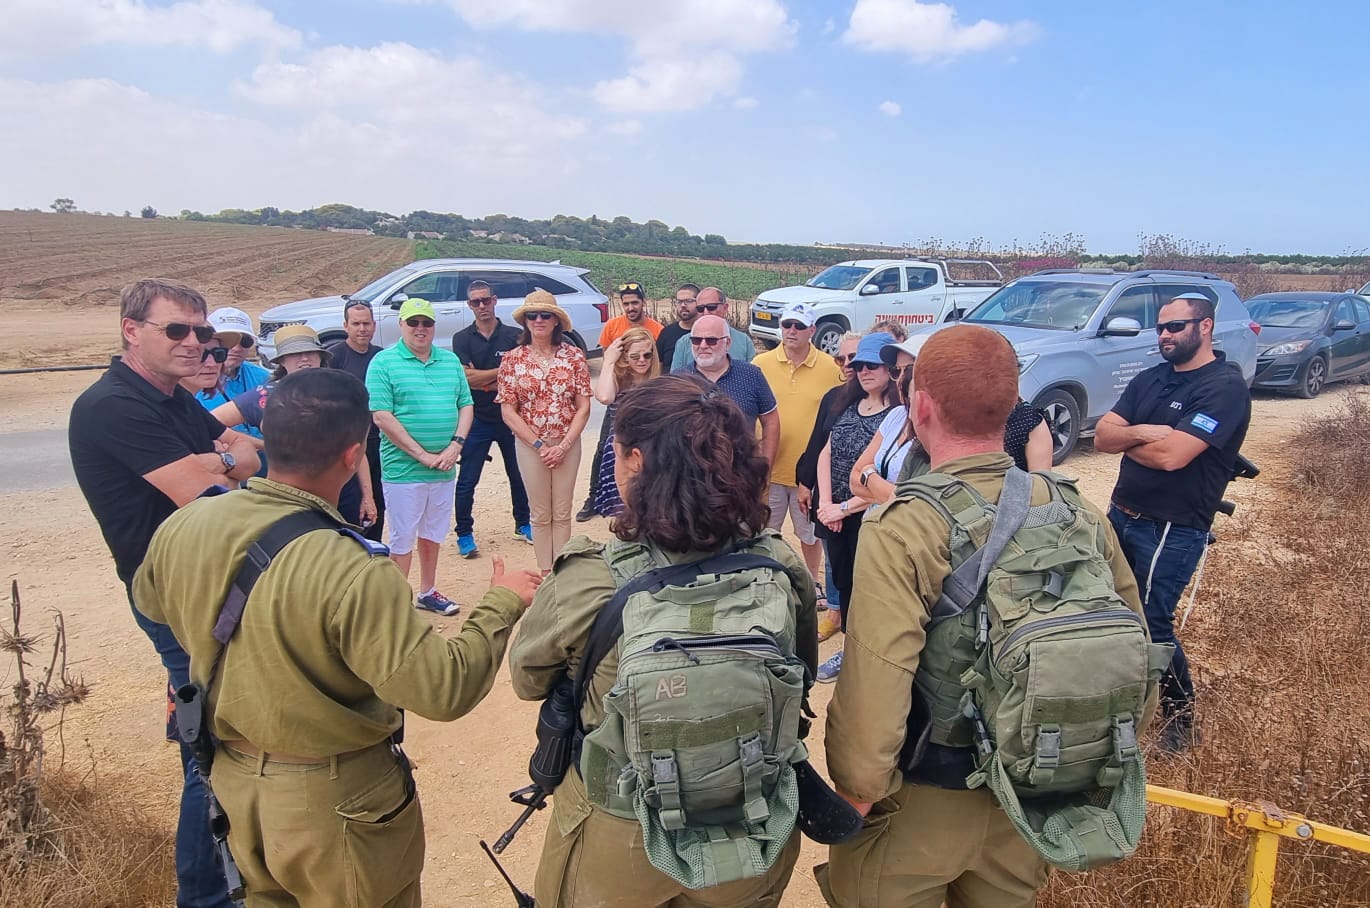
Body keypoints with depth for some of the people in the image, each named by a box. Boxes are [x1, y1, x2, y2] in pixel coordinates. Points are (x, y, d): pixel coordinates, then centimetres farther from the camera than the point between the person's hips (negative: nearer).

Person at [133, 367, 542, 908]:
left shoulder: (182, 528, -12)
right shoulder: (352, 573, -35)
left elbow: (150, 601, 10)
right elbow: (443, 691, -32)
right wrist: (501, 605, -18)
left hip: (233, 780, 6)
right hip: (337, 802, -5)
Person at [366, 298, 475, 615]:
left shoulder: (451, 361, 9)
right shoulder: (384, 362, -7)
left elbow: (465, 405, 9)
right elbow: (382, 416, -13)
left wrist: (456, 445, -7)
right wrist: (421, 454, -15)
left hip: (444, 468, 5)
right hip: (403, 469, -5)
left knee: (433, 535, 17)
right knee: (403, 539, 3)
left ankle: (427, 592, 32)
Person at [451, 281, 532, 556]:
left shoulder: (514, 335, 0)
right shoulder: (462, 339, -1)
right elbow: (467, 378, -12)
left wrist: (484, 379, -14)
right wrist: (504, 369, -12)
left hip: (511, 417, 1)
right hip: (478, 420, -1)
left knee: (519, 475, 12)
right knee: (467, 480, 2)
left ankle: (523, 525, 29)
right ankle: (464, 534, 14)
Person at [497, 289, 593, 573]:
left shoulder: (573, 355, -2)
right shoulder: (513, 359, -2)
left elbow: (583, 407, -3)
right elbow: (508, 411, -4)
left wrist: (563, 446, -11)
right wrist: (539, 445, -10)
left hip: (567, 444, 0)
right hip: (529, 444, 0)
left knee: (562, 514, 7)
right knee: (540, 515, 8)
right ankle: (545, 574, 20)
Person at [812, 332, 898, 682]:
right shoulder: (849, 405, 8)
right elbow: (826, 454, 6)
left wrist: (845, 507, -15)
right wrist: (825, 502, -8)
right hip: (834, 515, 7)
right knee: (843, 582, 18)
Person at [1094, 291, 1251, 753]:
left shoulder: (1225, 387, -14)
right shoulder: (1150, 379, 9)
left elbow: (1171, 455, -25)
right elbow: (1101, 436, 0)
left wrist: (1124, 439, -6)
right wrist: (1141, 432, -19)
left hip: (1173, 529, -8)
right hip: (1122, 515, 8)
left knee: (1152, 624, -4)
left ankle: (1181, 721, 16)